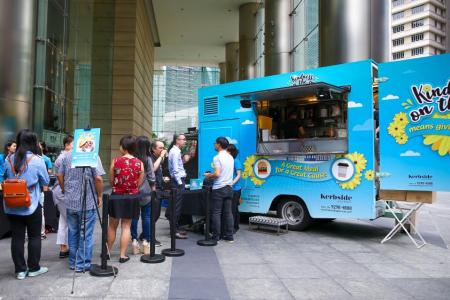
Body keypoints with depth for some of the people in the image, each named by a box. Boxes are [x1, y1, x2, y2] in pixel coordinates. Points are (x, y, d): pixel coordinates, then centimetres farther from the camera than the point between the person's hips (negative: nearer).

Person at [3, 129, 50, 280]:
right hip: (31, 206, -3)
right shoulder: (37, 160, -13)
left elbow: (5, 178, 13)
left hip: (12, 206, 4)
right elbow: (46, 182, -3)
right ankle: (33, 268, 19)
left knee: (17, 237, 10)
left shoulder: (9, 159, -1)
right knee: (34, 237, 10)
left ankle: (20, 270, 17)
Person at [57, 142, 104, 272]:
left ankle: (73, 262, 27)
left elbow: (59, 175, 7)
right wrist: (99, 196, -4)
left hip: (70, 202, 5)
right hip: (88, 202, -5)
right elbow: (98, 178, -17)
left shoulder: (66, 156, 3)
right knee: (85, 234, 5)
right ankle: (83, 264, 12)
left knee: (72, 233, 16)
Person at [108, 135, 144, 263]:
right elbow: (139, 184, -1)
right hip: (132, 198, 1)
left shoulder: (115, 161, -11)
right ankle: (123, 255, 14)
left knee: (112, 226, 16)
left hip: (117, 196, 0)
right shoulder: (140, 164, -9)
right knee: (126, 226, 10)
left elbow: (111, 181, -2)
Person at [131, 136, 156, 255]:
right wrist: (153, 189, 7)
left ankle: (134, 241, 12)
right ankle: (146, 241, 10)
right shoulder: (147, 159, -9)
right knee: (146, 216, 6)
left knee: (134, 216, 9)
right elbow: (151, 177, -5)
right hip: (145, 192, -2)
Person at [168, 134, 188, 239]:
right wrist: (180, 183, -19)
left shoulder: (176, 151, 17)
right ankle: (174, 230, 1)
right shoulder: (175, 152, -14)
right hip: (177, 181, -10)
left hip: (178, 180, 10)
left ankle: (176, 228, 24)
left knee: (177, 206, 15)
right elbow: (175, 169, -19)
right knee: (176, 207, -5)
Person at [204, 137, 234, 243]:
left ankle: (216, 237, 4)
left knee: (216, 213, 1)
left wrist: (208, 175, -1)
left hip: (219, 188, -7)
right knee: (228, 212, 8)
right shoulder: (231, 157, 11)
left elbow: (217, 174, -19)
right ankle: (229, 236, 11)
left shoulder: (217, 157, -12)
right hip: (229, 187, 7)